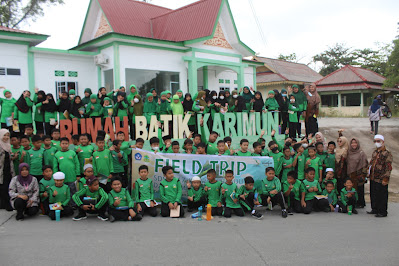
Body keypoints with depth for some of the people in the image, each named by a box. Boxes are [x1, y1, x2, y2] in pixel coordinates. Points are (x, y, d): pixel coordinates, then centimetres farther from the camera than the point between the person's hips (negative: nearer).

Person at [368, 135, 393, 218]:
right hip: (373, 178, 8)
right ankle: (375, 209, 28)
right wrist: (369, 173, 18)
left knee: (382, 196, 1)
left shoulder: (387, 153, -11)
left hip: (381, 180, -8)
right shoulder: (375, 152, 13)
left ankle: (383, 212, 11)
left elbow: (388, 167, -15)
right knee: (373, 195, 15)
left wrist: (385, 179, -18)